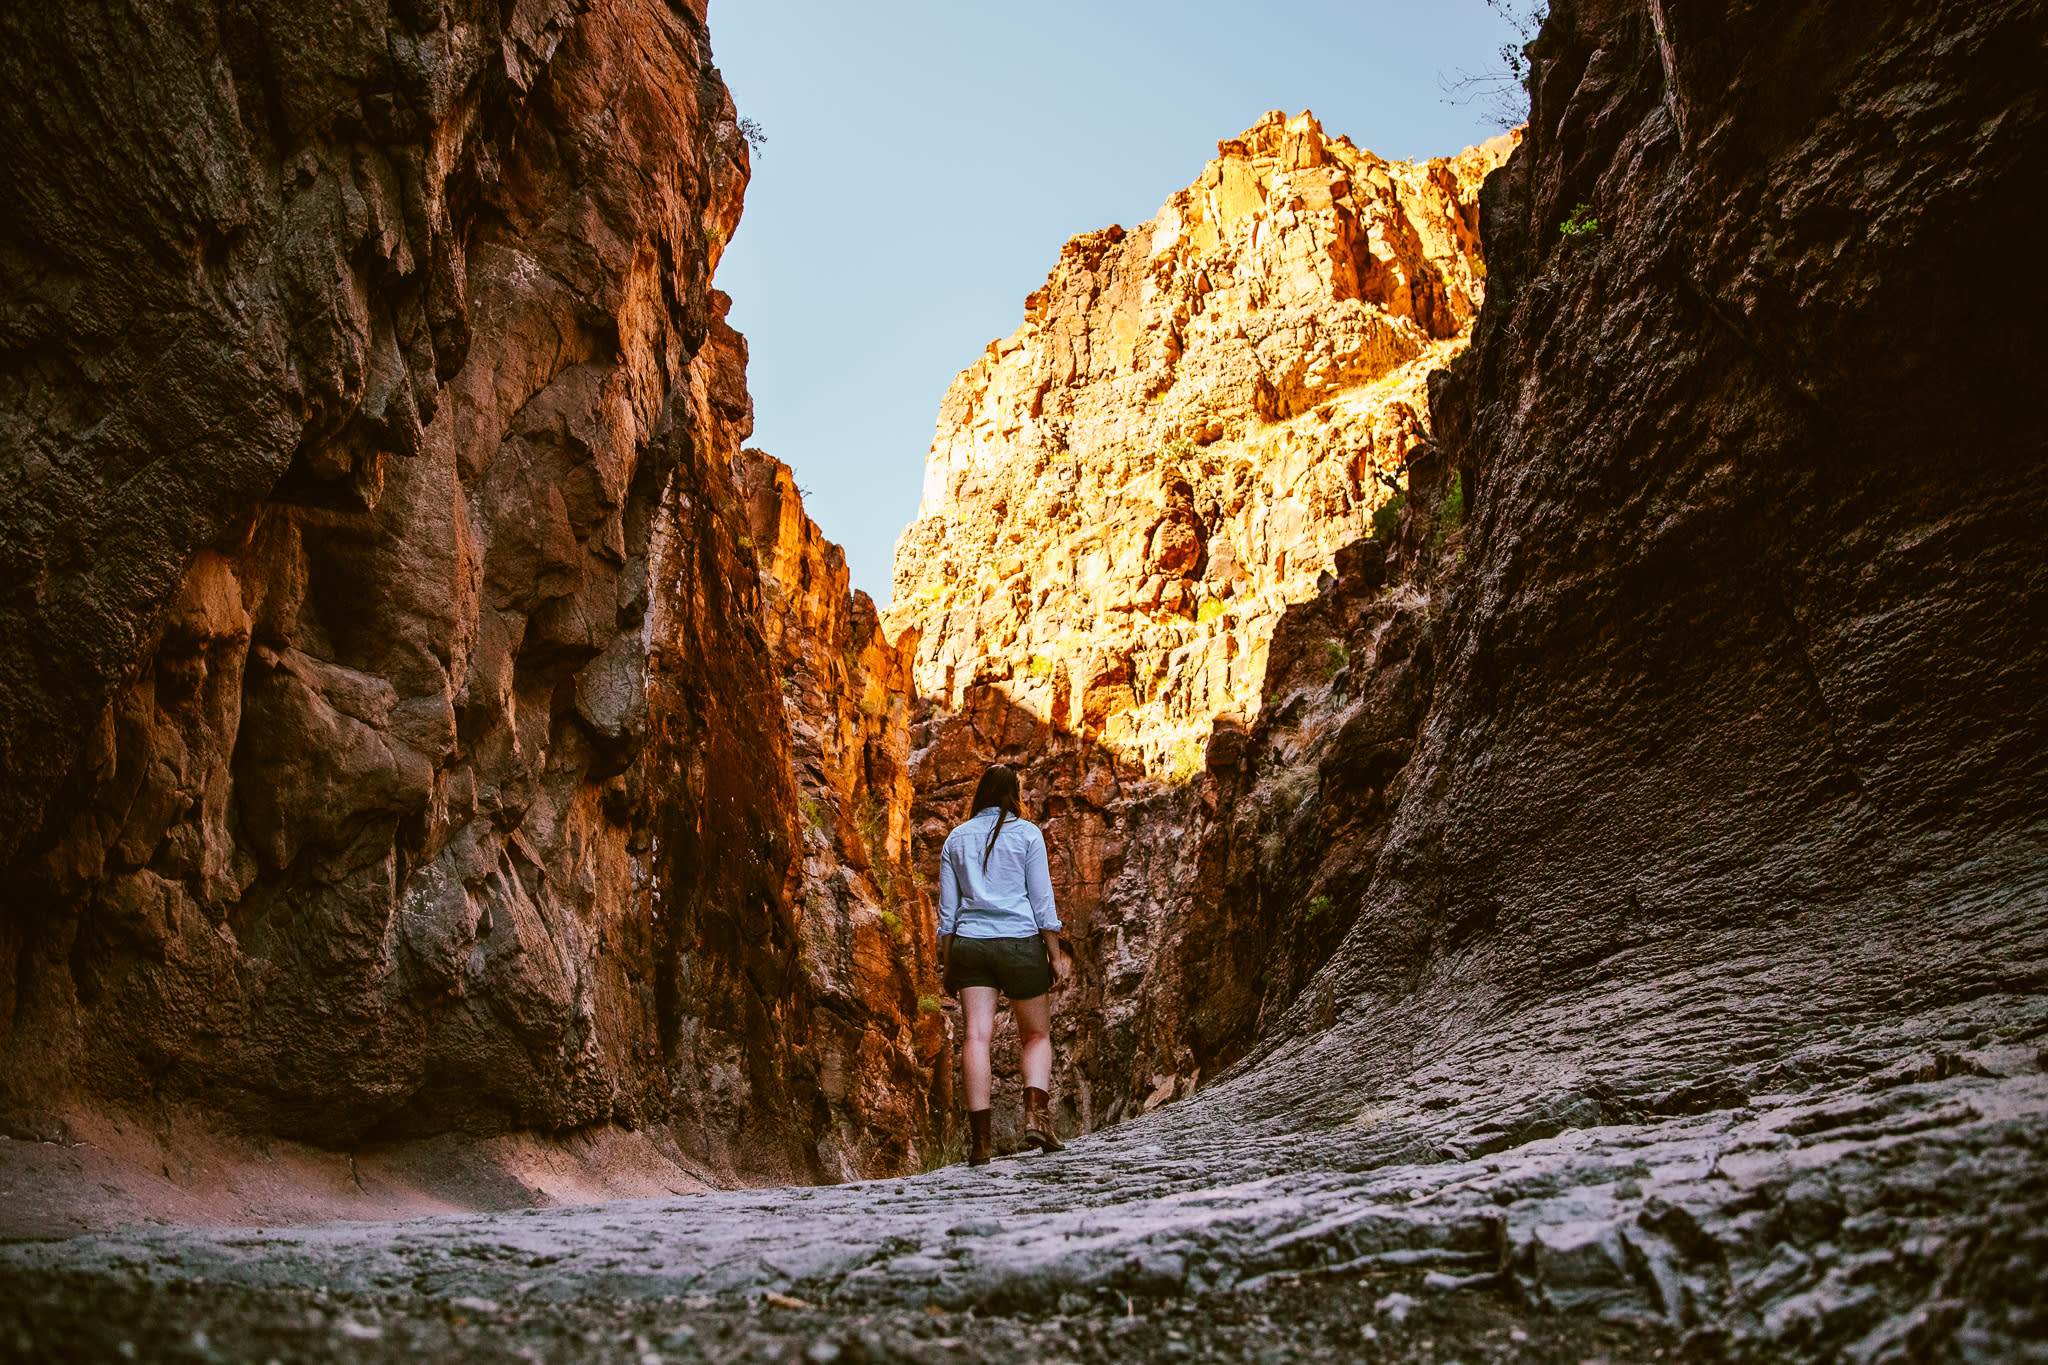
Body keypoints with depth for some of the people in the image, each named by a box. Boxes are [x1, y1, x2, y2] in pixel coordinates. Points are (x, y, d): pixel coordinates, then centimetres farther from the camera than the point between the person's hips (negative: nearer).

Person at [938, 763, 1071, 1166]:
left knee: (977, 1036, -3)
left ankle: (980, 1137, -10)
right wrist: (1056, 954, 3)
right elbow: (1042, 900, -2)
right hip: (1020, 942, -2)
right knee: (1037, 1035, 11)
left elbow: (947, 909, 9)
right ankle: (1037, 1114, -9)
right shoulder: (1026, 833, 1)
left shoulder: (956, 838, 10)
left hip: (969, 945, 2)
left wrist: (946, 963, 13)